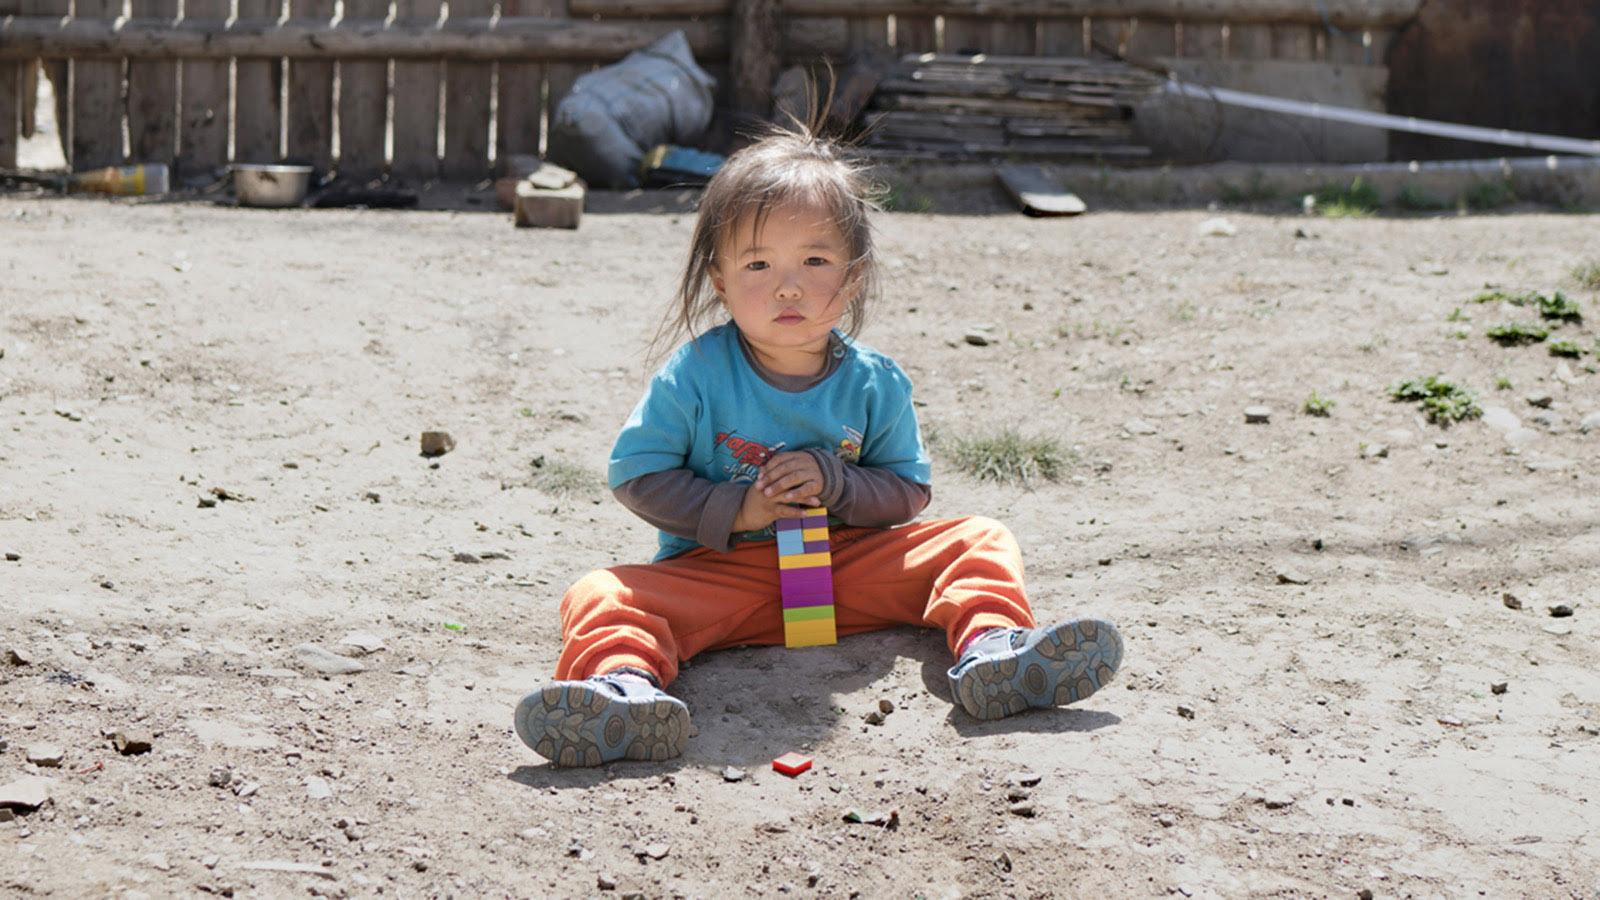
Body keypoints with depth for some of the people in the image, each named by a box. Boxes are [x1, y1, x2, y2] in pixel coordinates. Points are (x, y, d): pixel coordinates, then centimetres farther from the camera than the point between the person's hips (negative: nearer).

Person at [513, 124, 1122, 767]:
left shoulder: (874, 383, -1)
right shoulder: (696, 375, -7)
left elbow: (908, 490, 5)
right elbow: (636, 473, -5)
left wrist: (834, 484, -15)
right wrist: (731, 511, -17)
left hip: (847, 560, 2)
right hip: (717, 567, -2)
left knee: (978, 542, -11)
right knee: (602, 599, -29)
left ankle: (990, 644, -35)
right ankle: (624, 679, -59)